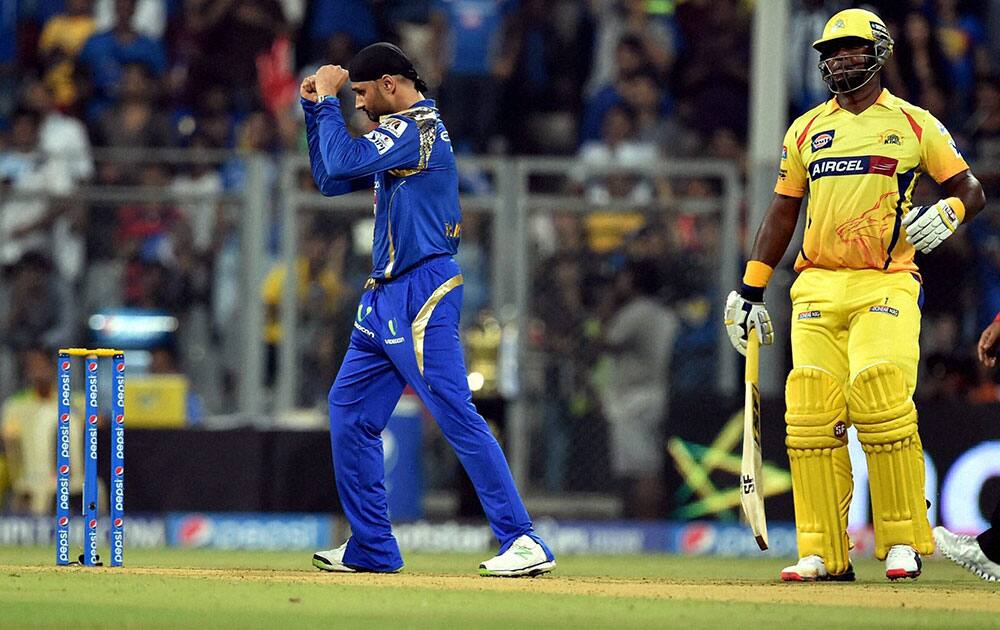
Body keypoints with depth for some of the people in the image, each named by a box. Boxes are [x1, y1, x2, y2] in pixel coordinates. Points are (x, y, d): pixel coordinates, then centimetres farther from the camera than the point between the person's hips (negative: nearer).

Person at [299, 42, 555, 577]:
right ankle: (372, 547, 17)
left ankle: (523, 542, -17)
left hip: (421, 296, -11)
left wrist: (328, 99, -9)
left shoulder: (418, 128, -13)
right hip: (386, 299, 11)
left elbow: (341, 162, -22)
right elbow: (330, 179, 24)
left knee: (456, 414, -14)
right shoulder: (398, 132, 18)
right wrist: (316, 107, 16)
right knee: (349, 411, 12)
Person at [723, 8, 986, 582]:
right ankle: (824, 553, -3)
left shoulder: (914, 124, 7)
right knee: (810, 416, -7)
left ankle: (903, 542, -9)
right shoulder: (806, 130, 16)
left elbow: (971, 190, 10)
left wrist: (947, 213, -14)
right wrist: (750, 289, 14)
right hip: (817, 288, 4)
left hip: (886, 286, -4)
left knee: (882, 402, -20)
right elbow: (783, 212, 20)